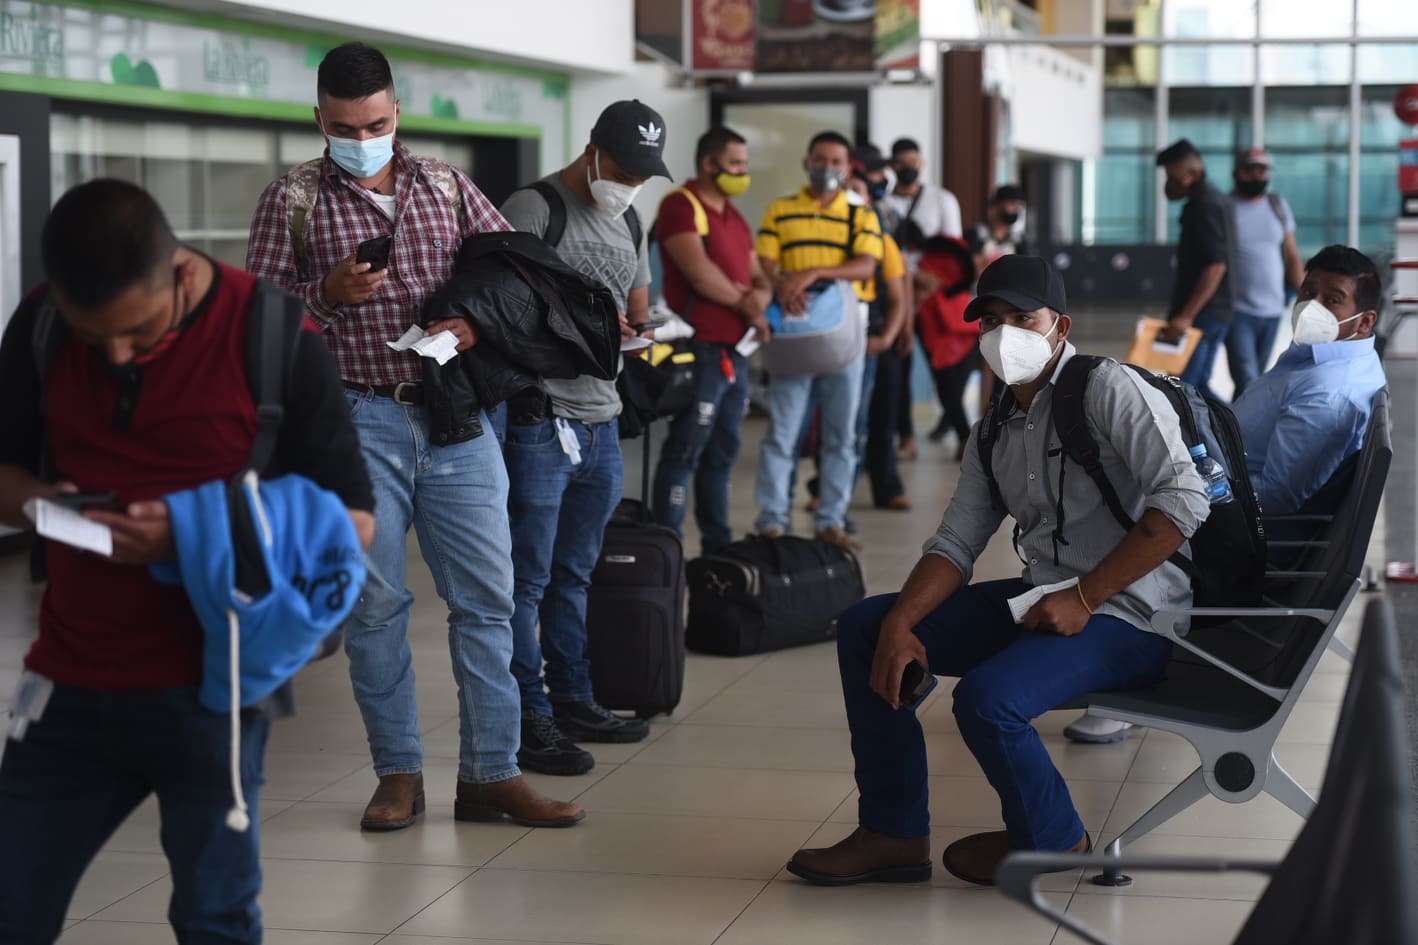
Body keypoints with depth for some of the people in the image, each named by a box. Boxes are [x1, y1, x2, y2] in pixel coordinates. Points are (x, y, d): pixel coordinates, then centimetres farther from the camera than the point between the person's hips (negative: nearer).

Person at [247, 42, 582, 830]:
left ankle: (492, 773, 6)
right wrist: (329, 292, -16)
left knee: (488, 596, 0)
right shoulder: (293, 200, 3)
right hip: (358, 421, -2)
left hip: (457, 418, 2)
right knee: (375, 603, 2)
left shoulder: (446, 186, 10)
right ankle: (399, 773, 14)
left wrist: (478, 322, -8)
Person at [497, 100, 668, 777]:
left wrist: (641, 330, 3)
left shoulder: (629, 225, 17)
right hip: (540, 420, -8)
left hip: (601, 422, 8)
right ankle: (529, 717, 2)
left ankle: (572, 701, 25)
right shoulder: (532, 210, -9)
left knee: (574, 574, 16)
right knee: (528, 578, -3)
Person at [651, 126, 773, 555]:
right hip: (701, 348, -9)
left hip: (735, 350, 9)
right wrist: (746, 307, -6)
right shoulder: (680, 205, -7)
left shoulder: (734, 216, 20)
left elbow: (759, 277, 20)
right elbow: (700, 273, -18)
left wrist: (761, 297, -4)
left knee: (722, 454, 11)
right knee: (685, 451, -8)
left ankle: (718, 547, 17)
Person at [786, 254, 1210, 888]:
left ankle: (1050, 838, -1)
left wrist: (1084, 598, -21)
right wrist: (900, 624, -10)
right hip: (1043, 600, 9)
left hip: (1131, 615, -9)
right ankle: (893, 833, 8)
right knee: (862, 628, 4)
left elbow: (1183, 502, -22)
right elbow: (955, 544, 8)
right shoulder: (995, 433, 12)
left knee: (987, 697, -33)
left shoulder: (1109, 390, -12)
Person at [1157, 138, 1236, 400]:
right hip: (1215, 313, 10)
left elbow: (1216, 266, -23)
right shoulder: (1215, 199, 17)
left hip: (1201, 316, -10)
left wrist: (1186, 315, -26)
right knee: (1197, 387, 12)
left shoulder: (1205, 206, -15)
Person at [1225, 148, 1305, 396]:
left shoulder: (1279, 206, 11)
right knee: (1247, 382, -15)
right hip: (1238, 311, -5)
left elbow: (1292, 257, 14)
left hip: (1272, 310, 5)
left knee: (1252, 381, 11)